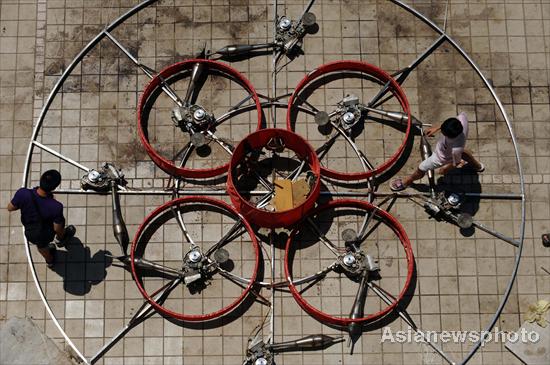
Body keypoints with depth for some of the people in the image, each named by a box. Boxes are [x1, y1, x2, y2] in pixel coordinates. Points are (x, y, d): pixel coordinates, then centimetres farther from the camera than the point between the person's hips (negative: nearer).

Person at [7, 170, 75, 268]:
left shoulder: (23, 193, -37)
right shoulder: (56, 207, -41)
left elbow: (10, 208, -16)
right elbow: (57, 229, -25)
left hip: (30, 235, 2)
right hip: (48, 234, -2)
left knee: (41, 246, 35)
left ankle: (49, 261, 67)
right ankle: (60, 239, 64)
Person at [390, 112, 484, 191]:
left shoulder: (456, 149, -48)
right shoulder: (462, 118, -39)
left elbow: (456, 163, -27)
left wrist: (445, 170, -5)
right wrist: (437, 128, -10)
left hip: (442, 157, -5)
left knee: (420, 170, 20)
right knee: (463, 152, 41)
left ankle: (406, 182, 52)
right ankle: (478, 166, 71)